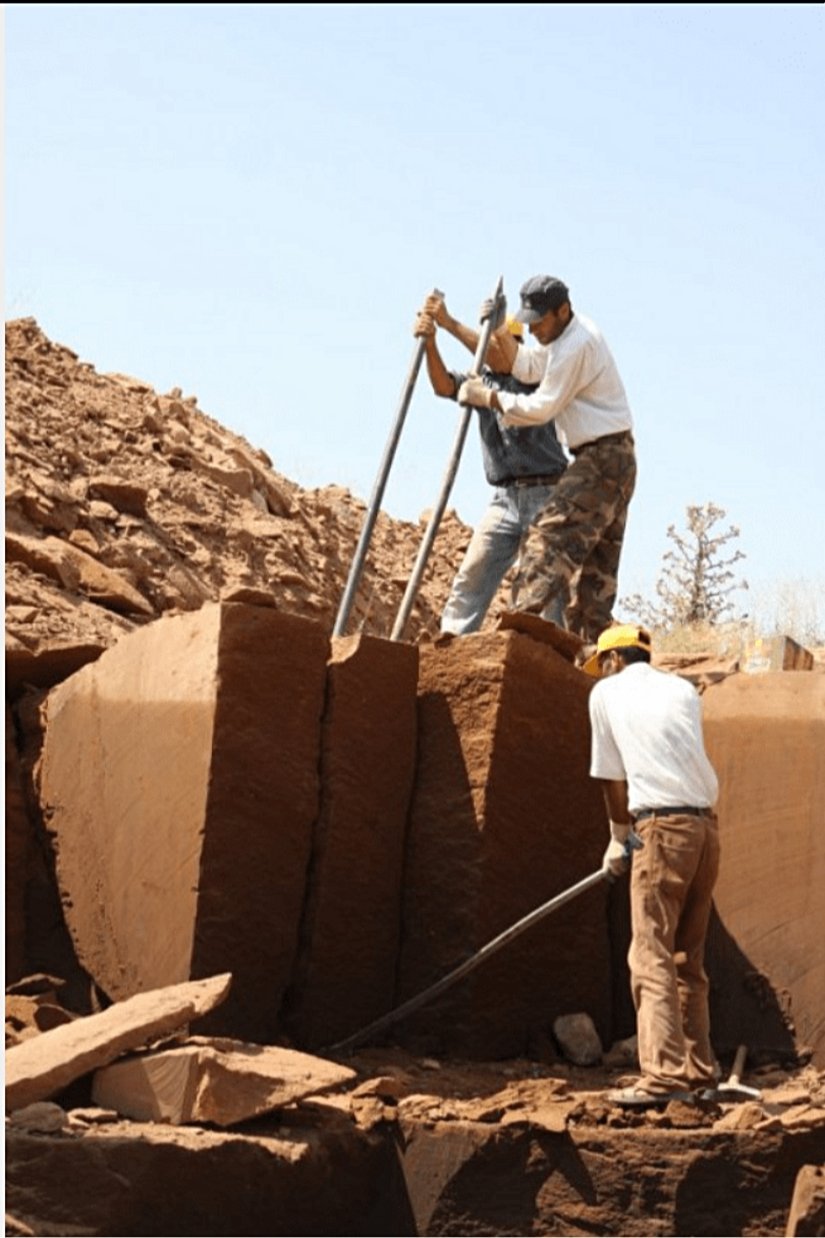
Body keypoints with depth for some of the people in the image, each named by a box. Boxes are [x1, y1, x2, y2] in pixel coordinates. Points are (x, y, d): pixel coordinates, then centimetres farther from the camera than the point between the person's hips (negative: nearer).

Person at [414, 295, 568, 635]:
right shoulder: (481, 379, 12)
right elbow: (444, 386, -7)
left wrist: (450, 324, -24)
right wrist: (430, 343, -25)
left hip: (546, 494, -5)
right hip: (506, 497, 5)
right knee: (472, 574, -3)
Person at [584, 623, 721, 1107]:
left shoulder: (607, 692, 7)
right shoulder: (683, 690, 18)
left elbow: (613, 780, 10)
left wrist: (619, 839, 24)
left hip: (662, 828, -6)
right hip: (705, 826, 6)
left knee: (652, 958, -7)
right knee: (689, 960, 14)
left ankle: (665, 1075, -15)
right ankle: (699, 1071, 17)